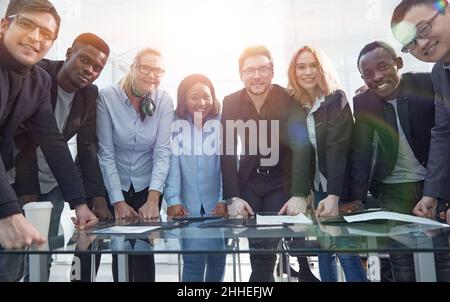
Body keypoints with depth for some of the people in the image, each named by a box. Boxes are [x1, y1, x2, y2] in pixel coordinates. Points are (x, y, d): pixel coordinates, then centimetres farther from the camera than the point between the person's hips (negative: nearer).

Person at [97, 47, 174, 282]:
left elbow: (163, 151, -15)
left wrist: (153, 199, -25)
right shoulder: (107, 97, -14)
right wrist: (118, 201, -18)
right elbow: (105, 153, -14)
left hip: (147, 187, 1)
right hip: (114, 186, 0)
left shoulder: (164, 101, -10)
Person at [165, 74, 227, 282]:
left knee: (217, 258, 9)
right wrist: (173, 200, -15)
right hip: (188, 206, 0)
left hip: (216, 205, 1)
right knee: (192, 260, -3)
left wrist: (225, 200, -11)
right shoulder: (175, 126, 2)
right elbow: (172, 164, -4)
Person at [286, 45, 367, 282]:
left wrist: (334, 194, -29)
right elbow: (296, 150, 3)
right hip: (316, 187, 4)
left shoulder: (336, 100, -10)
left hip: (338, 189, -4)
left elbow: (337, 148, -19)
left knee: (346, 250, -2)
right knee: (323, 250, 10)